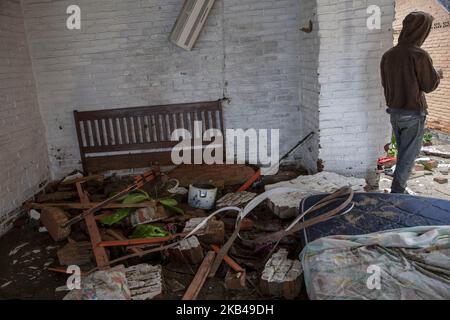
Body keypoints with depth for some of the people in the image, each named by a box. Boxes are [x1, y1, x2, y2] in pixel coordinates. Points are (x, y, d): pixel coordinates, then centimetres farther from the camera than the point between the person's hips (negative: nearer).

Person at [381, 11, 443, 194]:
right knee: (408, 155, 3)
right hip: (414, 114, -6)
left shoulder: (388, 55, 1)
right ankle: (396, 192, 4)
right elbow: (430, 86, -8)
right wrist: (437, 75, 12)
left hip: (394, 112, 6)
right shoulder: (419, 55, -17)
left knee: (402, 153, 18)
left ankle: (399, 189, 23)